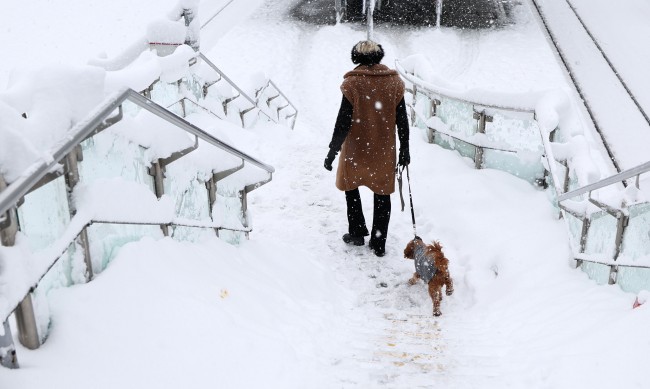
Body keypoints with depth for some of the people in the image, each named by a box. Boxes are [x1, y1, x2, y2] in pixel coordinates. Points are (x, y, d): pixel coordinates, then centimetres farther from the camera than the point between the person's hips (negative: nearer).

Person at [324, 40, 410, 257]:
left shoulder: (353, 83, -13)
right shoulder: (394, 82, -2)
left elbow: (344, 122, -14)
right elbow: (402, 120, 0)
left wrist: (333, 151, -6)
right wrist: (404, 150, 10)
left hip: (356, 150, -2)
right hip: (384, 151, 3)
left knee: (351, 186, 21)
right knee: (382, 194, 11)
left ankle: (357, 233, 24)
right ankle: (378, 244, 15)